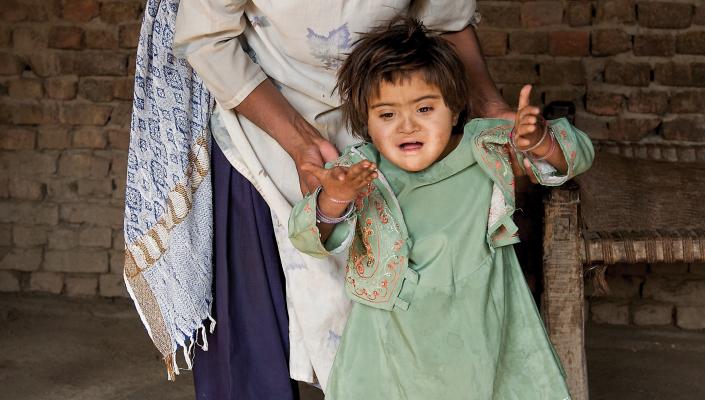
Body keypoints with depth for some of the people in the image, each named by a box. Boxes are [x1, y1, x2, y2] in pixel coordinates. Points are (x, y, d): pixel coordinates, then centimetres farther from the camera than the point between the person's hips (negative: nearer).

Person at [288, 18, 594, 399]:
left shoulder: (489, 146, -6)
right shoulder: (357, 172, -12)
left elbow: (576, 155, -1)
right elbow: (307, 237, -21)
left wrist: (540, 142, -25)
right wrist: (334, 200, -43)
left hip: (486, 330, 1)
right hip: (395, 336, -1)